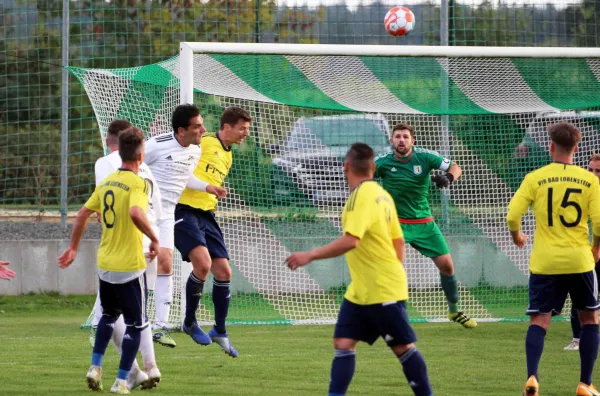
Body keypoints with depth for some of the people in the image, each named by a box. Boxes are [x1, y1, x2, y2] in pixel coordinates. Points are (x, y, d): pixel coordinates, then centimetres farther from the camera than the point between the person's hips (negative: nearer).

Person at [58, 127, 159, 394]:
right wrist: (154, 239, -20)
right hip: (130, 266, -7)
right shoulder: (138, 183, -15)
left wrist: (73, 247, 22)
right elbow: (135, 212, -33)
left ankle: (95, 367, 17)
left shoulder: (107, 182, 6)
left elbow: (83, 214, 11)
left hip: (105, 265, 7)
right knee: (136, 324, 6)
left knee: (109, 315, 27)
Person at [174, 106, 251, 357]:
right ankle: (190, 322, -5)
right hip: (185, 210, -8)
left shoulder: (228, 156, 19)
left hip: (206, 214, 8)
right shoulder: (204, 143, -8)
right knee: (203, 262, -24)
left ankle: (220, 331, 18)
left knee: (224, 271, 3)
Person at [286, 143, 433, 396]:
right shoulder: (381, 195, 10)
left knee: (403, 347, 1)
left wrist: (310, 256, -26)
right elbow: (398, 241, 15)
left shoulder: (362, 196, -18)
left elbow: (350, 241, -29)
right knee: (343, 344, 2)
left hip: (383, 290, -9)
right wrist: (393, 274, 23)